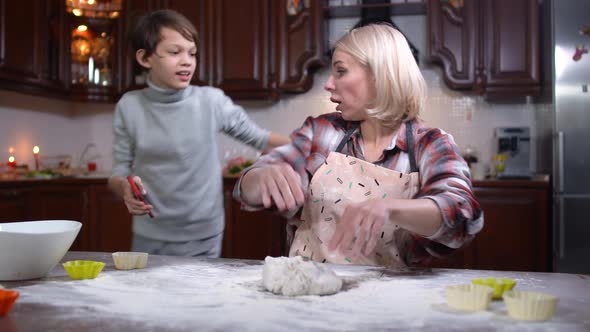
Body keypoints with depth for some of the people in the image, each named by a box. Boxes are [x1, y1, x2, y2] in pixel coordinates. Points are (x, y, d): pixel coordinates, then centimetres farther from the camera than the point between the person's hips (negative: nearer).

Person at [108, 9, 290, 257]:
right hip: (149, 239, 1)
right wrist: (124, 187, -21)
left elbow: (257, 138, 3)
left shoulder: (212, 101, -7)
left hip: (203, 239, -1)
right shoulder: (130, 106, -4)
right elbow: (119, 173, 1)